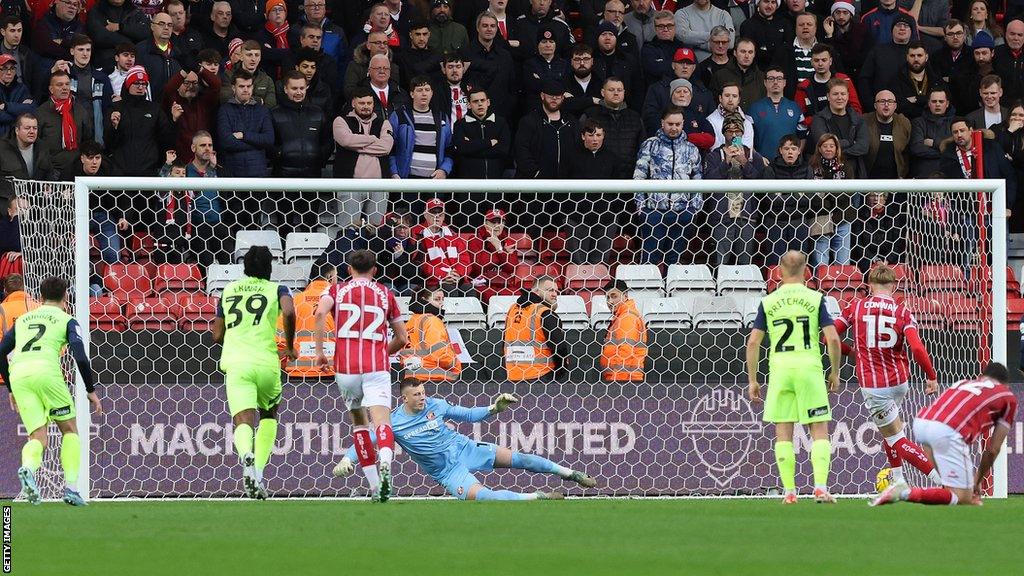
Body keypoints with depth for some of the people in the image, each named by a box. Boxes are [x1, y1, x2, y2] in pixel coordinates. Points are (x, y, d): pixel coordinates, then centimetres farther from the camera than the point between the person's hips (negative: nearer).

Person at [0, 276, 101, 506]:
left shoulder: (22, 320, 27)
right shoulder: (66, 321, 14)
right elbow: (80, 357, 0)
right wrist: (91, 390, 8)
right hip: (45, 371, -4)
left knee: (38, 437, 6)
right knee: (69, 429, 15)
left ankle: (28, 468, -27)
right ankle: (71, 488, 4)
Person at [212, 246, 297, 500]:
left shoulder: (229, 291, 19)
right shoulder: (277, 290, 9)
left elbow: (217, 336, 21)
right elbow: (289, 312, -13)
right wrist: (289, 346, 1)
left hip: (235, 364, 1)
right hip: (266, 362, -1)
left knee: (244, 421, -9)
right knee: (269, 415, 24)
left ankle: (247, 455, -43)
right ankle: (259, 471, 10)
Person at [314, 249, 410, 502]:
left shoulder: (337, 290, 11)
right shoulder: (385, 294, 14)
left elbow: (320, 312, -11)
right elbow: (402, 338, 18)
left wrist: (319, 351, -4)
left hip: (345, 367, 1)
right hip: (377, 367, -1)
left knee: (359, 422, 19)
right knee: (382, 420, -15)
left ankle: (375, 485, 17)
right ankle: (384, 463, -47)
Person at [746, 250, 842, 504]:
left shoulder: (767, 302, 6)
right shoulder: (815, 299, 1)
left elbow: (753, 342, 3)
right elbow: (833, 339, -5)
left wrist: (752, 380, 10)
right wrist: (834, 373, 8)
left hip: (779, 369, 1)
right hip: (809, 368, -1)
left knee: (783, 433, 7)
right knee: (819, 431, 3)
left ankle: (789, 491, 4)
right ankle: (821, 488, -9)